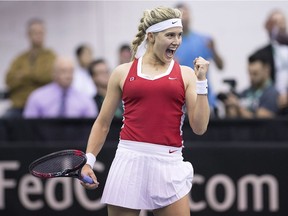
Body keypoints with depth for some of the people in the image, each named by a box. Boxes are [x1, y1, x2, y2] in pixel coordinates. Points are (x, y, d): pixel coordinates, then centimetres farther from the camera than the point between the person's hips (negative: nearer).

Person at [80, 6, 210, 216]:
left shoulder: (185, 75, 8)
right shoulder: (123, 73, 9)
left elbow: (199, 127, 1)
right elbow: (102, 123, 15)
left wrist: (201, 81, -2)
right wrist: (89, 161, 6)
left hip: (168, 163, 0)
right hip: (129, 160, 0)